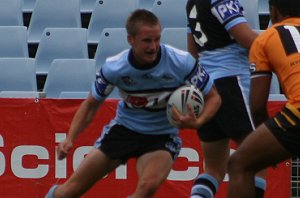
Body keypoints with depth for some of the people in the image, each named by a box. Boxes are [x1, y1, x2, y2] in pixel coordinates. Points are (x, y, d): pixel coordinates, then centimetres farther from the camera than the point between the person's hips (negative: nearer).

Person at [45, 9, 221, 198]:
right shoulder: (113, 67, -16)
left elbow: (213, 97, -10)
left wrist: (197, 122, -30)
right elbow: (91, 104, 1)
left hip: (161, 137, -2)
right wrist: (70, 139, -12)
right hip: (123, 129, 2)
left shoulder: (182, 62, -22)